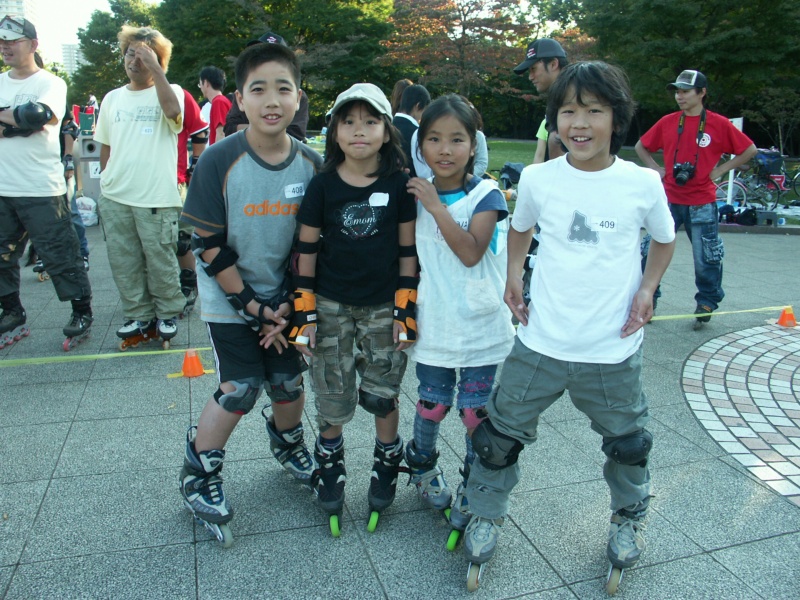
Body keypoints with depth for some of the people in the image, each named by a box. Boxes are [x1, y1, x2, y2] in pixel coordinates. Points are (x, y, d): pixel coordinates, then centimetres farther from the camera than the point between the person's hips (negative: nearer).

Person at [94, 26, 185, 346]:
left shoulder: (170, 91, 1)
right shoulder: (112, 98, 15)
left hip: (157, 199, -5)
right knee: (123, 263, 9)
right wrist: (105, 183, 15)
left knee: (160, 261, 2)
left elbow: (172, 110, -24)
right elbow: (105, 147, 20)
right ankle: (138, 315, 23)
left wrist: (154, 68, -20)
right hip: (114, 198, 5)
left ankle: (167, 313, 20)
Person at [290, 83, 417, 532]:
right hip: (331, 305, 0)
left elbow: (408, 250, 0)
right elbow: (307, 250, 0)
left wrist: (406, 309, -3)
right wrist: (304, 312, -2)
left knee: (382, 395, 4)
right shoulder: (323, 184, -4)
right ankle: (331, 462, 35)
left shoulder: (399, 184, -4)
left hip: (384, 306, 0)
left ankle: (388, 462, 33)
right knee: (334, 400, 6)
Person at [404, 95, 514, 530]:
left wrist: (436, 206, -22)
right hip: (433, 325, 3)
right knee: (433, 404, 14)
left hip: (479, 326, -2)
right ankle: (422, 467, 42)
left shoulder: (486, 195, -8)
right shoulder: (416, 196, 3)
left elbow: (471, 252, -22)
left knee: (477, 413, 6)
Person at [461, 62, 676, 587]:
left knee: (628, 444, 18)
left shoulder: (643, 183, -7)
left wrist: (647, 288, -3)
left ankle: (629, 518, 49)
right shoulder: (538, 178, -6)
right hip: (542, 342, 1)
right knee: (501, 434, 9)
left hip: (613, 349, 0)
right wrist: (513, 277, 1)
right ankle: (487, 515, 37)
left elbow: (664, 240, 11)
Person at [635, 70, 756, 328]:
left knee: (707, 259, 6)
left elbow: (749, 150, 5)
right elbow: (641, 146, 16)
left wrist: (719, 170, -3)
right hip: (670, 199, 2)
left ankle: (706, 305, 24)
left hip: (702, 202, -2)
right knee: (652, 251, 1)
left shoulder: (719, 124, -3)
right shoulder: (667, 122, 4)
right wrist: (656, 168, 4)